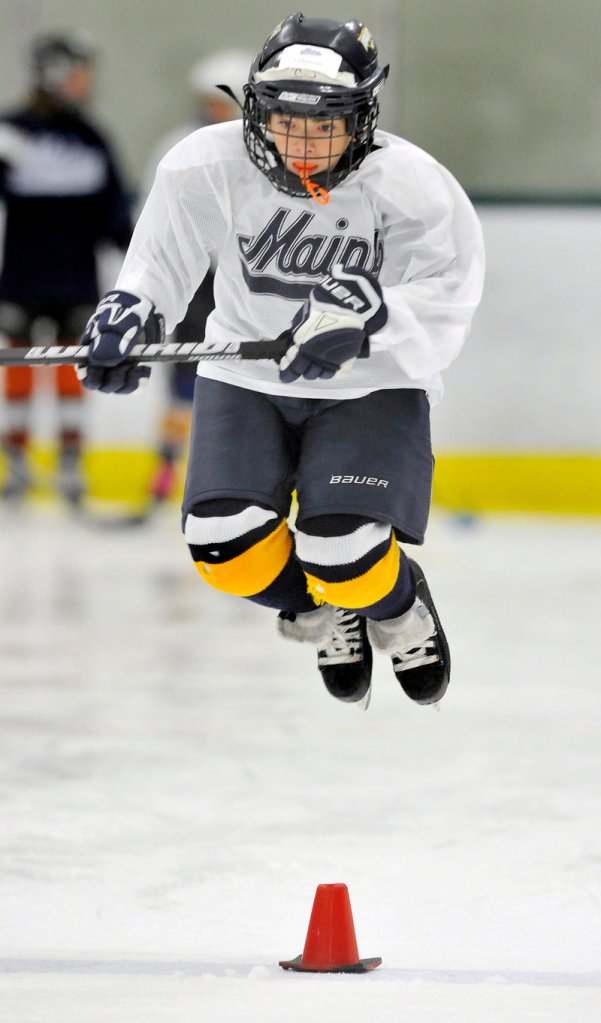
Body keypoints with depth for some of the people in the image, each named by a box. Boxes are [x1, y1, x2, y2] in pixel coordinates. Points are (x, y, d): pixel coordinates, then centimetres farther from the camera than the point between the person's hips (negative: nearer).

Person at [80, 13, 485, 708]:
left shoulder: (410, 187, -18)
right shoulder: (210, 169, -14)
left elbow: (442, 310, -20)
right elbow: (159, 264, -5)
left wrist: (365, 311, -38)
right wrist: (127, 312, -26)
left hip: (370, 387, -2)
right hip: (246, 378, 3)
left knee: (344, 555, -21)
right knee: (226, 545, -16)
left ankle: (400, 609, 19)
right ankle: (319, 614, 19)